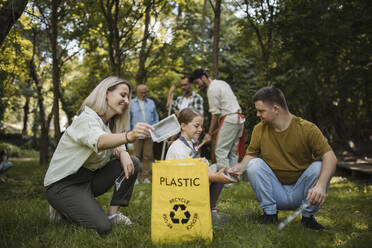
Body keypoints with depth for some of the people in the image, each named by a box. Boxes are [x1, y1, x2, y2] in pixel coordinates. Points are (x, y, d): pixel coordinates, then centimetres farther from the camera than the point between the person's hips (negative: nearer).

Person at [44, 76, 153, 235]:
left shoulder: (110, 123, 7)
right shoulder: (87, 119, -21)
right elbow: (99, 141, -42)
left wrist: (122, 153, -17)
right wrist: (129, 136, -61)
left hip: (88, 179, 9)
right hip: (62, 184, -8)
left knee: (132, 163, -6)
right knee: (101, 227, -23)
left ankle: (113, 214, -1)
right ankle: (63, 210, 3)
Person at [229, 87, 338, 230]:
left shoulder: (307, 129, -15)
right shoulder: (259, 129, -5)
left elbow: (330, 157, -22)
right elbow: (250, 155, 4)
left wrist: (321, 185, -40)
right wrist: (241, 167, -21)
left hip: (300, 192, -2)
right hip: (275, 193, 2)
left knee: (318, 167, -28)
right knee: (254, 164, -21)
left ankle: (308, 216, -6)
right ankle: (269, 212, -7)